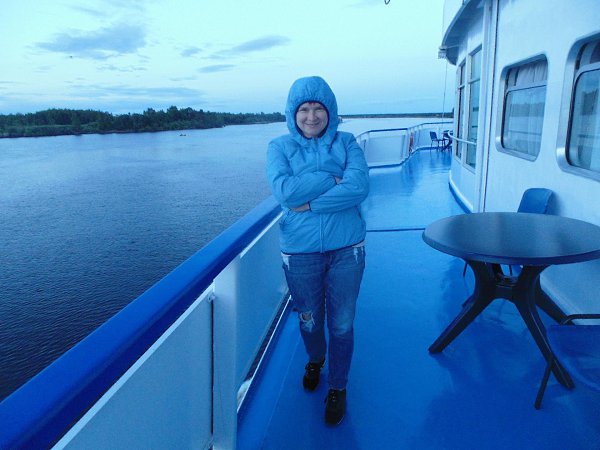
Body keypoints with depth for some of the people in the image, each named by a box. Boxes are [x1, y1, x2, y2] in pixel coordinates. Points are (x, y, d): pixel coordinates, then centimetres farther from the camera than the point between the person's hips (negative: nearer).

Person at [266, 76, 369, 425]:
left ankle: (338, 387, 34)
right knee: (309, 319, 18)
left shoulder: (346, 142, 0)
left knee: (342, 324, 9)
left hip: (346, 248, 0)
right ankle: (315, 359, 51)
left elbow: (360, 186, -17)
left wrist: (310, 202, -21)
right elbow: (284, 190, -20)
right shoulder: (280, 147, -1)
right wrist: (334, 178, -17)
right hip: (300, 251, 0)